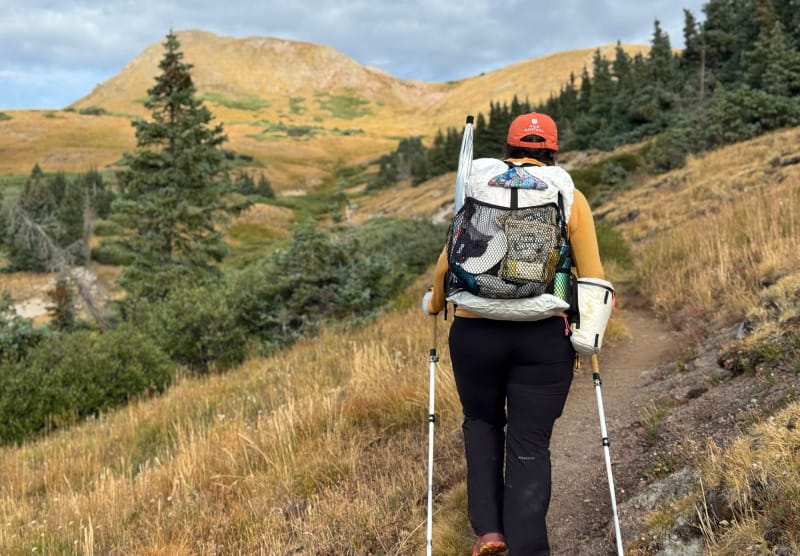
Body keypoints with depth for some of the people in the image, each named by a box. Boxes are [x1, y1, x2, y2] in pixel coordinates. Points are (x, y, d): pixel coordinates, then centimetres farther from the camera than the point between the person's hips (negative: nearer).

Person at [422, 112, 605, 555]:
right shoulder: (571, 198, 2)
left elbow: (448, 260, 5)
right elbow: (592, 276, -1)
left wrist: (435, 303, 22)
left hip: (476, 331, 1)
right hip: (545, 336, -1)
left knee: (482, 422, 23)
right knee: (530, 444, 7)